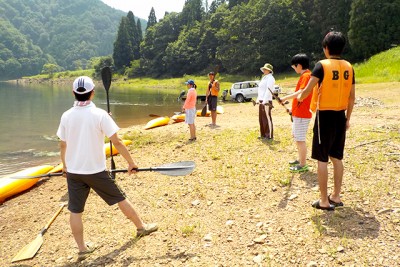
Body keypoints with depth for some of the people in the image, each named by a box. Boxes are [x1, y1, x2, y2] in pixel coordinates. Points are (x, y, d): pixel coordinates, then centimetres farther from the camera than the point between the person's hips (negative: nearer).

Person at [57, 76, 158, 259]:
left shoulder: (66, 116, -2)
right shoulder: (99, 114, -13)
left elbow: (62, 145, 7)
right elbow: (116, 142, -13)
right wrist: (131, 162, -4)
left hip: (73, 171, 3)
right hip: (96, 171, -3)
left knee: (75, 210, 11)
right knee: (120, 199, 12)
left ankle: (82, 249, 17)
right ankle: (141, 227, 28)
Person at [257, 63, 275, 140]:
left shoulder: (270, 78, -9)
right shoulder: (264, 78, 20)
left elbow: (268, 90, -19)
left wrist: (264, 101, -25)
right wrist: (258, 100, 20)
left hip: (266, 102, -10)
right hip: (261, 101, 10)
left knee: (267, 119, -7)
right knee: (261, 119, 12)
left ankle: (269, 136, -2)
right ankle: (263, 134, 20)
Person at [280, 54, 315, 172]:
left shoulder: (306, 76, -16)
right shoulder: (304, 76, 16)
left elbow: (301, 92, -29)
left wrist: (285, 98, -27)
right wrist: (293, 108, 18)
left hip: (302, 114, -11)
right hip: (298, 113, 11)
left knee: (300, 139, -5)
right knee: (296, 136, 20)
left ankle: (303, 165, 3)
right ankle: (300, 159, 33)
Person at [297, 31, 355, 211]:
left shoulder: (322, 65, -11)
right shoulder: (349, 67, 6)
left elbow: (307, 90, -16)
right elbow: (352, 97, 9)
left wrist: (300, 97, 7)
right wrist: (348, 118, 18)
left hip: (325, 116, -6)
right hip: (340, 116, 6)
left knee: (322, 159, 1)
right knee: (337, 158, 14)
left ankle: (324, 201, 6)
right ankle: (336, 197, 22)